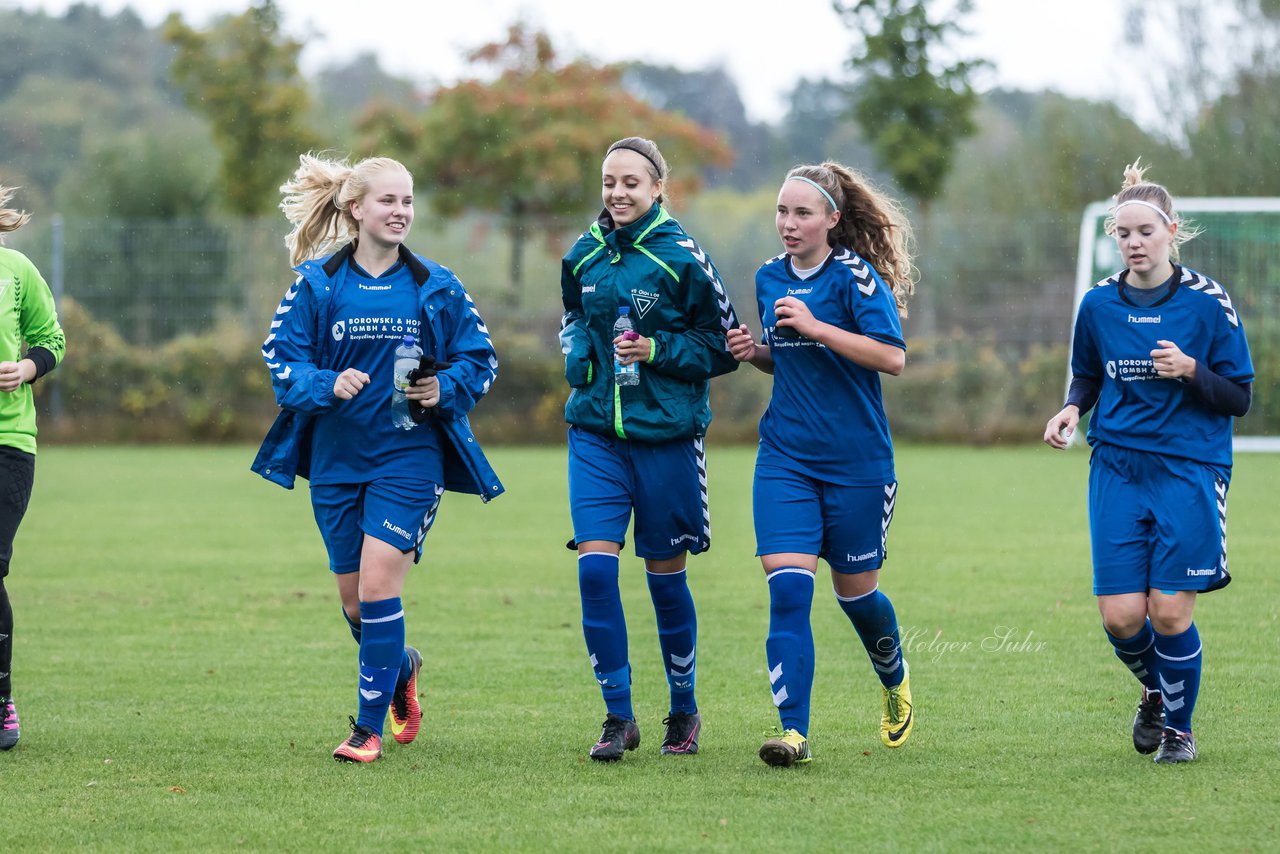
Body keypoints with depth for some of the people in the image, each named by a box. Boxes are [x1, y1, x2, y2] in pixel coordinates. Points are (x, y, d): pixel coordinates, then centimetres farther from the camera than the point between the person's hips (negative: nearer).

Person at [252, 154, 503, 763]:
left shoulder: (436, 287, 1)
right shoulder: (316, 283, 0)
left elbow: (479, 358, 6)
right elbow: (281, 361, -2)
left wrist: (447, 388, -14)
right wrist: (328, 385, -21)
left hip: (409, 456, -2)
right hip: (336, 457, 2)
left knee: (378, 586, -15)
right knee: (355, 604, 10)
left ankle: (369, 728, -5)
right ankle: (400, 669, 42)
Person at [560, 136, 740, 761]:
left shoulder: (682, 258, -8)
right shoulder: (583, 256, 5)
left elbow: (723, 346, -4)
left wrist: (657, 351, -16)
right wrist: (578, 354, 2)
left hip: (666, 434, -3)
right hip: (595, 433, 3)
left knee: (665, 574, 6)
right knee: (595, 566, -10)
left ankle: (684, 709, 25)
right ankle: (618, 715, 0)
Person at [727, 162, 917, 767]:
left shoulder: (856, 277, -10)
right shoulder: (769, 279, 9)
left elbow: (893, 358, -21)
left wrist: (816, 326, -24)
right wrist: (755, 352, 2)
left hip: (856, 461, -4)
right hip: (785, 460, 4)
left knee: (855, 590, 10)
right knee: (788, 587, -13)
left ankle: (895, 682, 41)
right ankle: (793, 732, -15)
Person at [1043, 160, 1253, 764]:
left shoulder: (1207, 301, -5)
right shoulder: (1099, 304, 4)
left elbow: (1239, 398, -2)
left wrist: (1191, 371, -19)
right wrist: (1071, 409, -1)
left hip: (1190, 470, -3)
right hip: (1117, 468, 3)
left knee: (1169, 611, -7)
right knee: (1121, 617, -4)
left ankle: (1179, 725, 18)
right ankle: (1155, 693, 29)